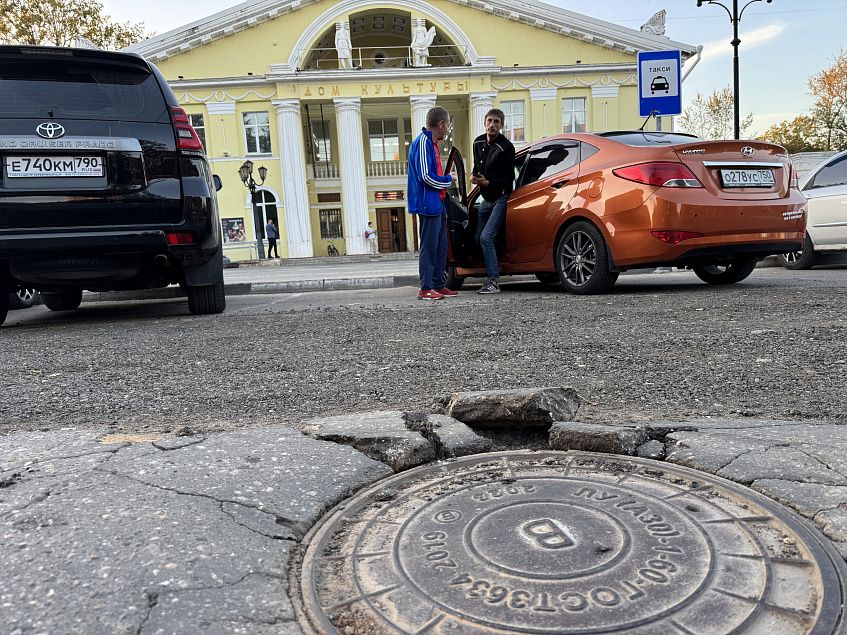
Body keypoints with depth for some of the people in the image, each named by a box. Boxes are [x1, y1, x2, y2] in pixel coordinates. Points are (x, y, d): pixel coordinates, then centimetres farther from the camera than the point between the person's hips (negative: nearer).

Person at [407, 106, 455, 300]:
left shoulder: (431, 142, 18)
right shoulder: (423, 142, -14)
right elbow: (426, 176, -20)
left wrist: (445, 180, 10)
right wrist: (448, 179, -7)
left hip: (437, 204, 10)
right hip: (428, 204, -10)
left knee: (441, 246, 13)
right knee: (429, 247, -7)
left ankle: (438, 285, 19)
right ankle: (425, 289, -2)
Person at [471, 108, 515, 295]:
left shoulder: (506, 147, -15)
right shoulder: (478, 143, 7)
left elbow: (509, 177, -13)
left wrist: (488, 183, -25)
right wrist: (474, 176, -2)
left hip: (501, 197, -8)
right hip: (486, 198, 8)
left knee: (486, 237, -19)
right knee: (479, 239, 9)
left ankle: (493, 282, -16)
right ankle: (491, 275, 21)